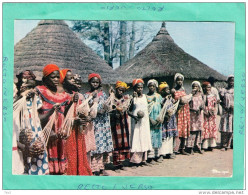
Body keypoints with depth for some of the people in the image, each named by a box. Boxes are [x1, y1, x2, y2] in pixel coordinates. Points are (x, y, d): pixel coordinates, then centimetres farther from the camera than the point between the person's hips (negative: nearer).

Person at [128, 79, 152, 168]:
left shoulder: (145, 97, 9)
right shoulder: (133, 98, -2)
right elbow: (129, 111, -3)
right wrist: (134, 116, -19)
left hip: (145, 121, 5)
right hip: (137, 122, -4)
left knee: (145, 140, 6)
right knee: (136, 140, -6)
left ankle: (143, 160, 14)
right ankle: (134, 161, -3)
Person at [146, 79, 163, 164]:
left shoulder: (158, 96, 10)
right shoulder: (146, 97, -1)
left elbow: (162, 107, 12)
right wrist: (150, 119, -15)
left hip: (158, 120, 4)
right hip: (150, 120, -4)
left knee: (157, 136, 7)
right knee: (150, 137, -6)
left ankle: (157, 155, 14)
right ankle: (150, 157, -4)